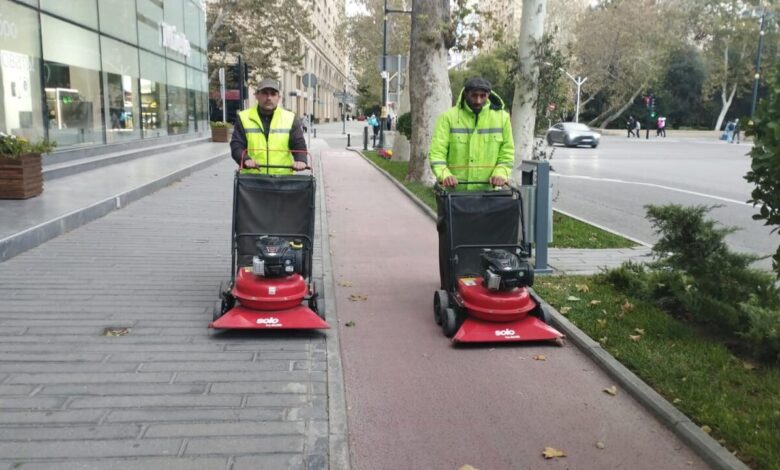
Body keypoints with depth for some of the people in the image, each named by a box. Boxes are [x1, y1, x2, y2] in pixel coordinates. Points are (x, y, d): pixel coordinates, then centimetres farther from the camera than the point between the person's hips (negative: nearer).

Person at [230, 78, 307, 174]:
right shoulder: (244, 118, 8)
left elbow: (299, 145, 4)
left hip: (283, 177, 0)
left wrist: (300, 160, -18)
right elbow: (236, 146, 3)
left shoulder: (290, 118, 10)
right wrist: (246, 159, -19)